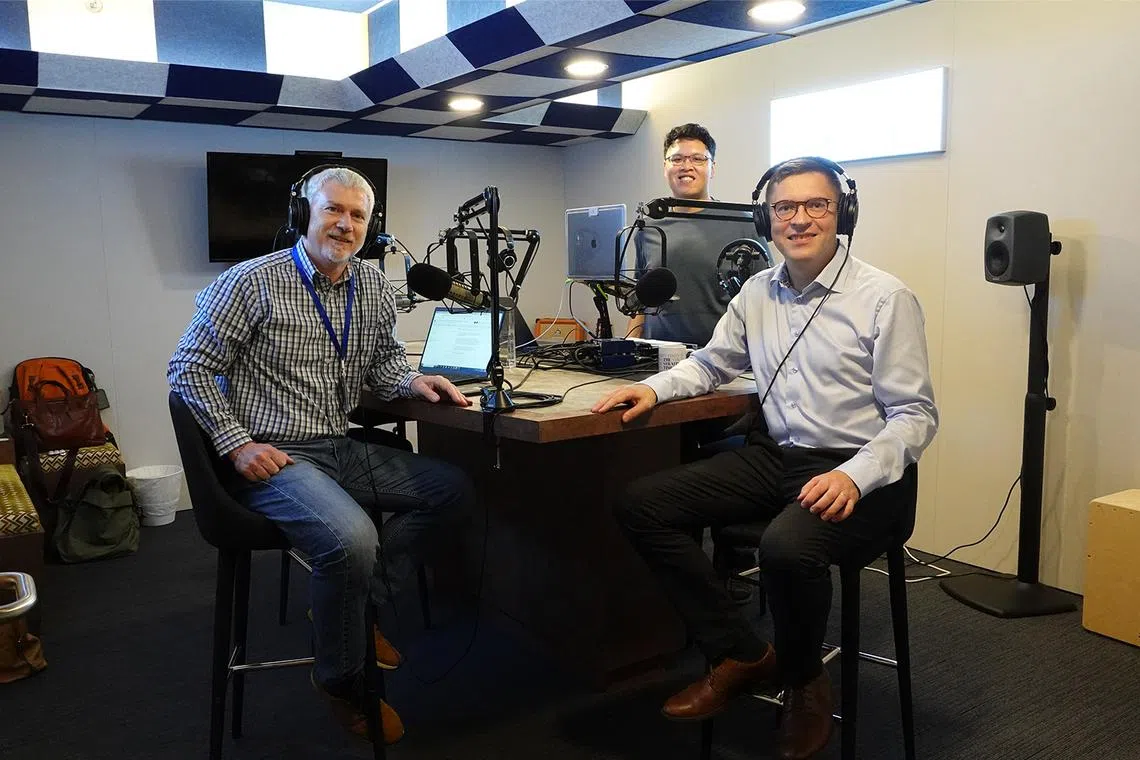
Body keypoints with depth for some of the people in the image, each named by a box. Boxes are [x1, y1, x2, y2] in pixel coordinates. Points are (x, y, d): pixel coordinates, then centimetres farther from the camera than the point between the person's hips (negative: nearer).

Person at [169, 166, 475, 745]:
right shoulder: (252, 283, -9)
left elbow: (383, 361, 21)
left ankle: (358, 606, 3)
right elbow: (189, 368, -5)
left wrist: (413, 382, -2)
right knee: (352, 538, -31)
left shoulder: (374, 288, 9)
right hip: (273, 457, -7)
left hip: (342, 450, 7)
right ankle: (343, 680, -3)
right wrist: (237, 443, -14)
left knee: (453, 490, 0)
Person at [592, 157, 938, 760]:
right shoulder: (757, 293, 9)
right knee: (640, 505, -7)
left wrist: (855, 477, -26)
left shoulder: (886, 298, -9)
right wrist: (654, 387, 3)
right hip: (773, 458, 6)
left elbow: (916, 415, -9)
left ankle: (803, 682, -1)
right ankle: (741, 656, 3)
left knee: (787, 547, -37)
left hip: (855, 469, -6)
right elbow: (710, 364, 23)